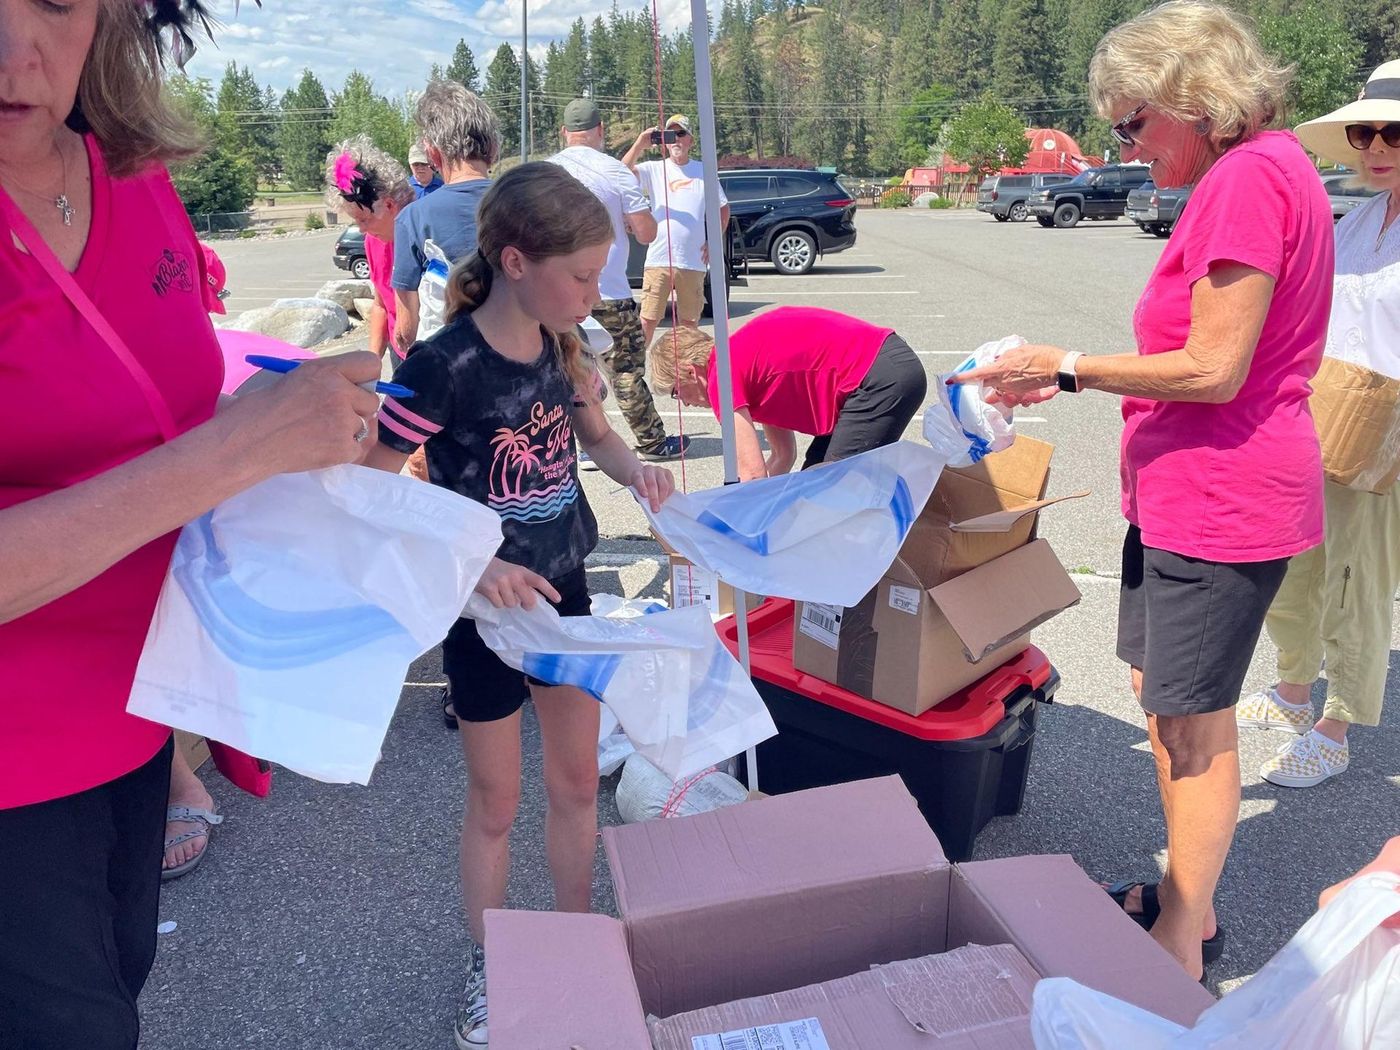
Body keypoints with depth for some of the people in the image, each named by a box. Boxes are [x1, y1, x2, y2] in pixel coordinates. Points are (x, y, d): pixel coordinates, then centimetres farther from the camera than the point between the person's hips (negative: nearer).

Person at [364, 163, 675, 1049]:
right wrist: (471, 567, -30)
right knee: (496, 803, 11)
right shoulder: (443, 367, -23)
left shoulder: (564, 348, -4)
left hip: (564, 593, 6)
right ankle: (489, 969, 35)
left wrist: (634, 468, -9)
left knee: (578, 782, 17)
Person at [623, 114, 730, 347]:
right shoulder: (654, 169, 5)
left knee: (690, 322, 10)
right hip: (658, 259, -2)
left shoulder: (704, 171, 10)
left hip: (693, 262, 2)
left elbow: (723, 208, 17)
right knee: (648, 320, -5)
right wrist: (639, 145, -25)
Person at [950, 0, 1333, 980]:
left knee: (1193, 716, 1)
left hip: (1223, 497, -10)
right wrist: (1068, 377, 10)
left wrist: (1070, 367, -13)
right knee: (1160, 692, 17)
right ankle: (1187, 898, 33)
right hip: (1181, 488, 10)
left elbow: (1213, 371, -22)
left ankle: (1182, 941, 19)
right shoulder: (1248, 172, 16)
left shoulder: (1251, 175, -18)